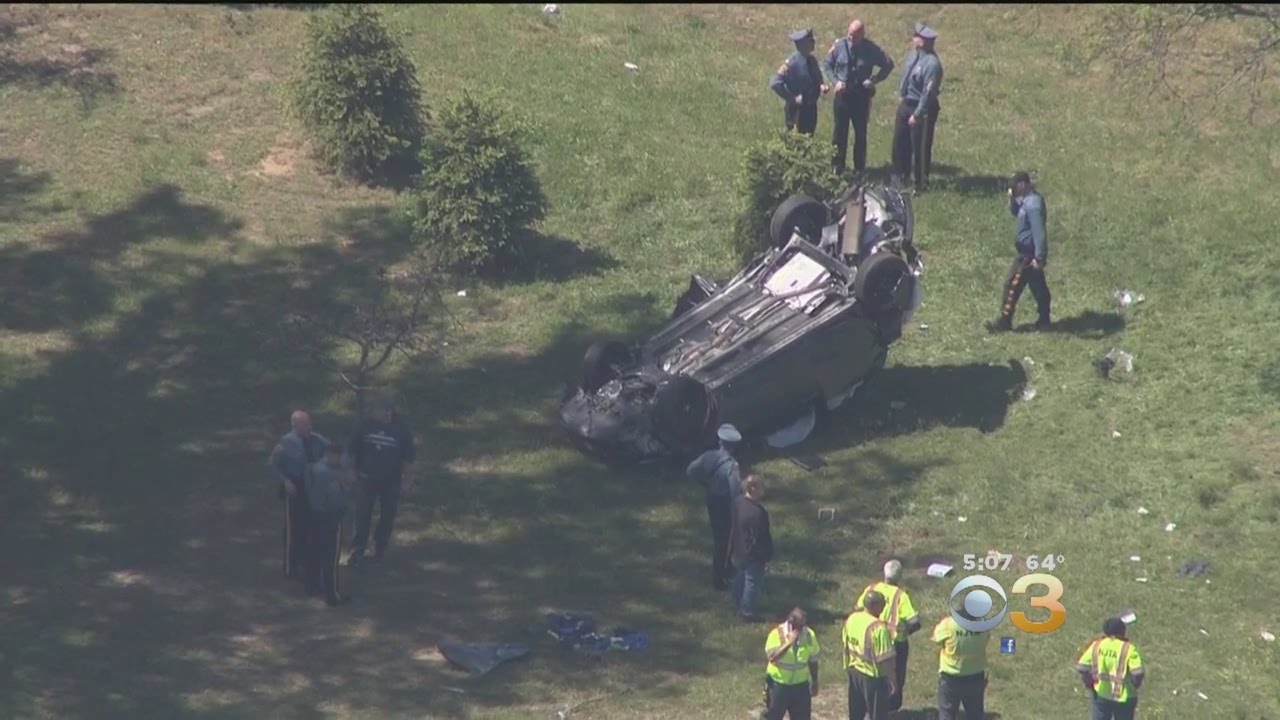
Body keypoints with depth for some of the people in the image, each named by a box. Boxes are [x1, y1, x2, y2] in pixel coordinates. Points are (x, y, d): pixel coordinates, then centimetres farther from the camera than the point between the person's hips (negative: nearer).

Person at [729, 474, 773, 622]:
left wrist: (734, 550, 20)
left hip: (740, 550, 8)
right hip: (753, 555, -8)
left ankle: (738, 603, 49)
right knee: (752, 582, 10)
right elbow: (760, 539, -27)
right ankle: (747, 612, 24)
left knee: (741, 577, 29)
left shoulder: (738, 503, -8)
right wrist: (766, 558, -14)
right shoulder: (757, 513, -34)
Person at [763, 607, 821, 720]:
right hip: (778, 684, -3)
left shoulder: (809, 635, -5)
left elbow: (813, 660, 8)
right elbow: (771, 657, -31)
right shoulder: (777, 634, -17)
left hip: (800, 685, 3)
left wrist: (815, 683, 13)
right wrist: (789, 643, -35)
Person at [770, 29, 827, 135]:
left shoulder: (812, 60, 7)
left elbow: (817, 78, 25)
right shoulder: (791, 62, -17)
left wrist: (821, 86, 1)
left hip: (811, 108, 8)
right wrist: (792, 98, -20)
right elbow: (775, 83, -22)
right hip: (796, 110, -8)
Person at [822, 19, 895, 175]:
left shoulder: (870, 49, -8)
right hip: (842, 94, 0)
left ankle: (859, 168, 19)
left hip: (861, 96, 0)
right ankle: (836, 167, 14)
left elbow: (888, 64, 3)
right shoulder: (839, 45, -8)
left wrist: (874, 79, -8)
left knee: (861, 133, 8)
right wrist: (835, 81, -13)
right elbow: (826, 65, 2)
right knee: (840, 132, 4)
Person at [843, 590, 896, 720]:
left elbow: (846, 644, 10)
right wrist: (891, 680, -12)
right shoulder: (878, 627, -27)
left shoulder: (852, 619, -3)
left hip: (854, 672, 8)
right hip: (874, 677, -8)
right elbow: (885, 659, -24)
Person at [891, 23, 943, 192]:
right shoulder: (914, 54, -1)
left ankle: (921, 184, 19)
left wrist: (917, 115, -22)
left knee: (920, 148, 4)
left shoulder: (931, 64, -27)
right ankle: (899, 178, 36)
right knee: (900, 143, 19)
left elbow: (928, 93, -25)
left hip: (922, 108, -9)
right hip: (906, 104, 9)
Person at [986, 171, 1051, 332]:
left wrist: (1039, 257, -28)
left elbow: (1038, 231, -27)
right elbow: (1015, 213, 23)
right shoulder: (1027, 199, 8)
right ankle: (1044, 321, 23)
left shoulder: (1033, 203, -23)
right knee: (1038, 287, 15)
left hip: (1028, 254, -10)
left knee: (1012, 285, -4)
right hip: (1029, 252, 10)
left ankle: (1005, 322, 2)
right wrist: (1012, 199, 2)